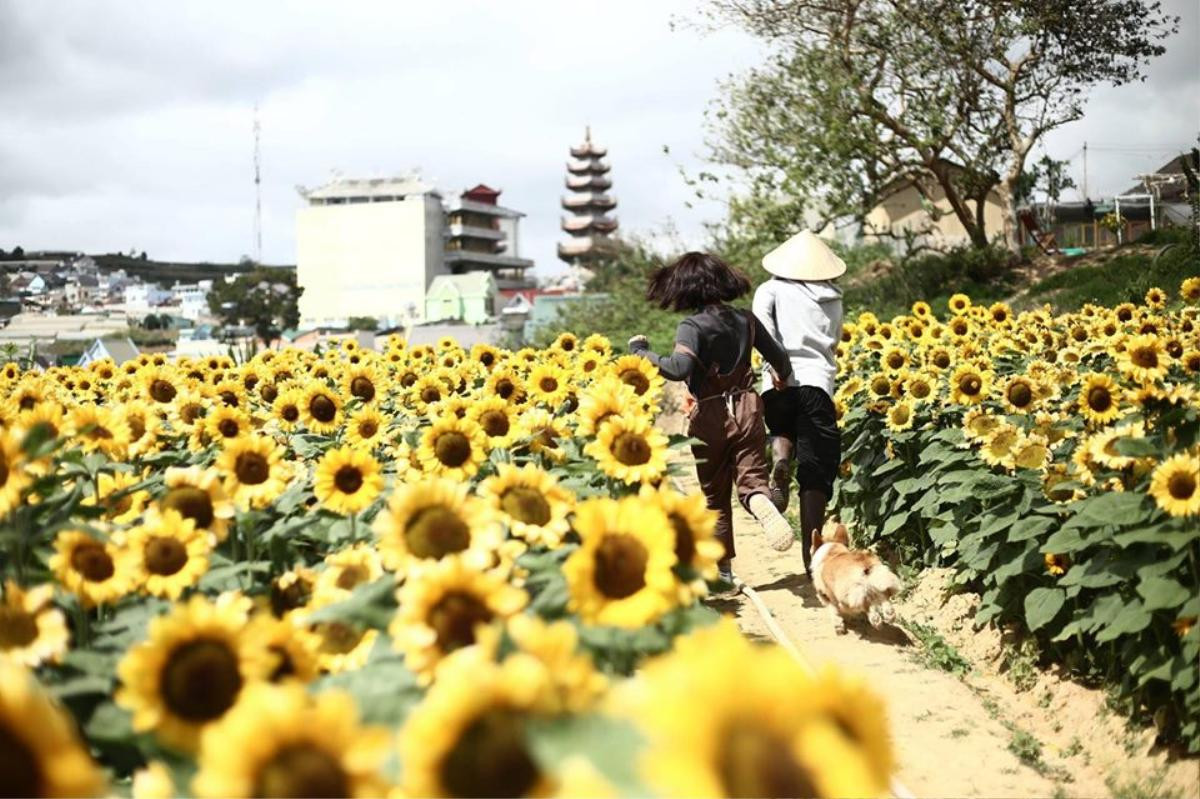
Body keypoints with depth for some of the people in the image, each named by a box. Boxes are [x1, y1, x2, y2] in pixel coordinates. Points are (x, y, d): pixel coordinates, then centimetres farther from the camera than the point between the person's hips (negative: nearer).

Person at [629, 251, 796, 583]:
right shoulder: (745, 319, 4)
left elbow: (679, 368, -29)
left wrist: (641, 353, -15)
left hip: (711, 417, -3)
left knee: (715, 495, 11)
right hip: (747, 409, 3)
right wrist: (786, 381, 36)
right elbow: (779, 358, 14)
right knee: (751, 479, 3)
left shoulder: (693, 326, -13)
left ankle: (724, 570, 17)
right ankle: (765, 507, -34)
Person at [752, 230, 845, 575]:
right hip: (818, 383, 1)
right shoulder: (833, 298, 20)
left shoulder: (772, 289, 12)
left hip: (779, 385, -1)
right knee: (815, 476, 3)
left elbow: (761, 316, -8)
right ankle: (811, 556, -5)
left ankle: (779, 461, -6)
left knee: (783, 431, 30)